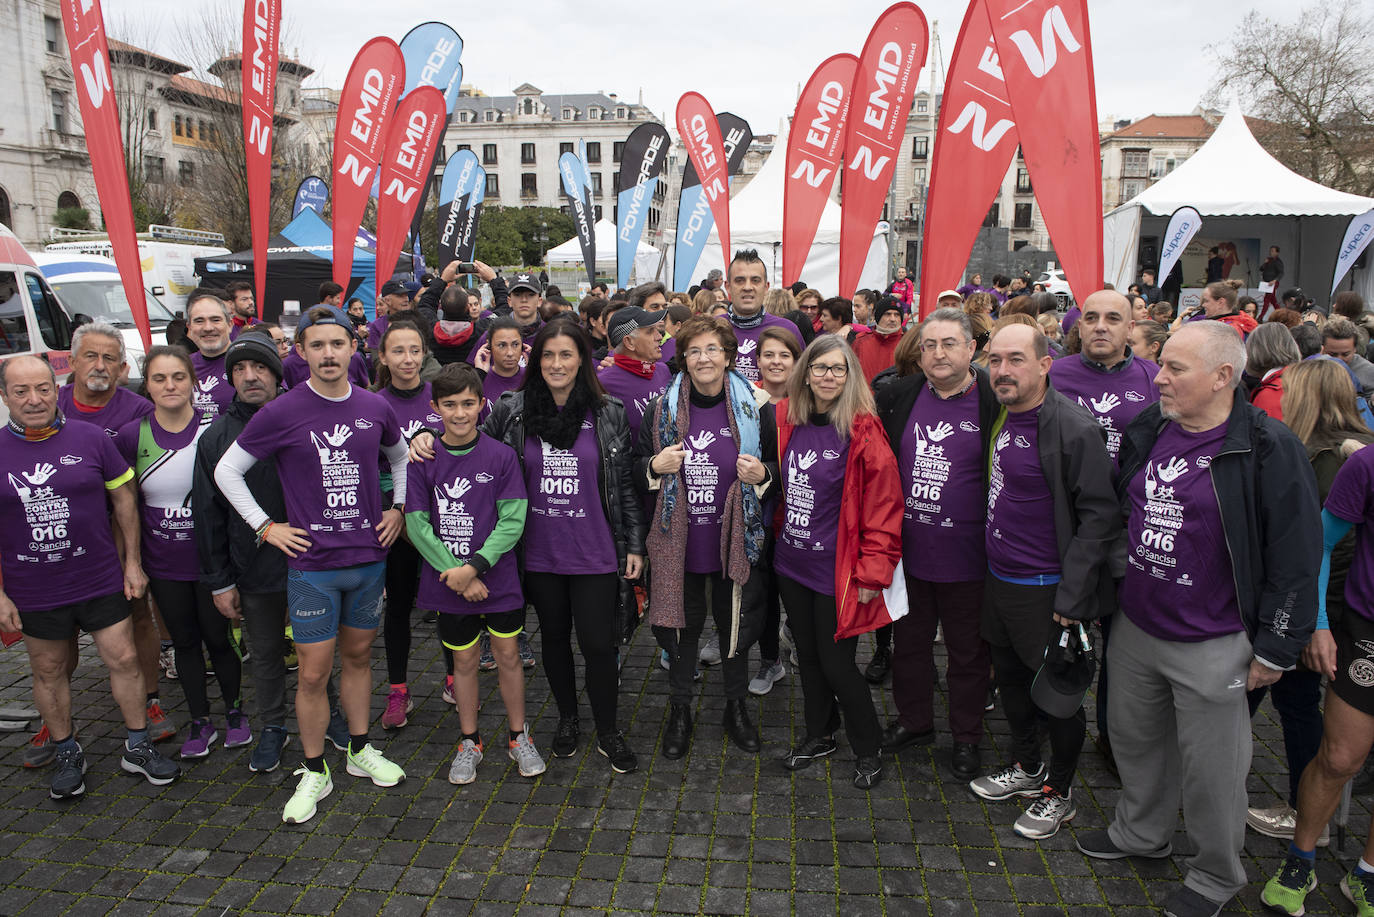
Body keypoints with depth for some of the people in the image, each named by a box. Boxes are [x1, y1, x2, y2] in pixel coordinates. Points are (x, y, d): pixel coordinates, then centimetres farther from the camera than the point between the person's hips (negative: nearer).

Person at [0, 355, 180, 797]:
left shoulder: (91, 438, -5)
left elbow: (124, 499, 3)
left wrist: (133, 561, 2)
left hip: (101, 582, 0)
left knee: (124, 660, 6)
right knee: (50, 673, 14)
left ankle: (138, 748, 23)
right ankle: (67, 754, 33)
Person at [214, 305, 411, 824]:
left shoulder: (375, 408, 1)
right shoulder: (282, 413, -10)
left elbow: (400, 456, 22)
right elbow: (227, 470, 0)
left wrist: (398, 508, 11)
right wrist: (265, 527, -4)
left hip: (369, 557, 3)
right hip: (311, 563, -3)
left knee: (358, 657, 17)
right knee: (313, 673, 3)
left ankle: (360, 751, 33)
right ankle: (314, 772, 20)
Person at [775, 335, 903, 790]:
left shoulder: (863, 432, -13)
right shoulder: (787, 420, 3)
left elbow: (883, 507, -14)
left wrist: (873, 571, -16)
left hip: (836, 570, -5)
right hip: (792, 563, 5)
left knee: (836, 663, 2)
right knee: (807, 655, 18)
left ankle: (868, 749, 25)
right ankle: (819, 736, 38)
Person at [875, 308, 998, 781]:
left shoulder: (992, 403, -11)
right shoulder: (899, 396, 0)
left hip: (965, 558, -4)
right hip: (908, 550, 4)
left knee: (968, 652, 13)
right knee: (909, 641, 19)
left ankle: (966, 737, 32)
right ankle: (914, 720, 40)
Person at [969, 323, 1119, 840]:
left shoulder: (1074, 429, -20)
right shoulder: (998, 418, 4)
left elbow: (1101, 516, -19)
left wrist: (1071, 597, -20)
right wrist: (990, 563, 14)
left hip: (1046, 590, -7)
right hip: (998, 580, 7)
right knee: (1010, 679, 21)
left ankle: (1060, 792, 29)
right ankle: (1027, 767, 42)